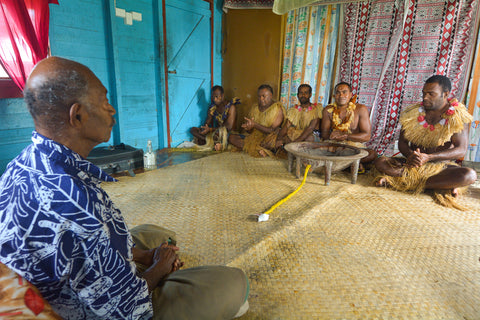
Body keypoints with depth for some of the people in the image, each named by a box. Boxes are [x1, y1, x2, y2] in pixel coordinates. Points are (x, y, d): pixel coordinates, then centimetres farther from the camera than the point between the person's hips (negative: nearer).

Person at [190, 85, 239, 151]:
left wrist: (210, 129, -27)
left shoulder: (231, 107, -13)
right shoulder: (212, 107, 4)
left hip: (228, 134, -7)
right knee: (193, 130, -7)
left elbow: (229, 127, -22)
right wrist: (204, 129, -18)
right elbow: (207, 124, 7)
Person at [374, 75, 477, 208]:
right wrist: (410, 155, -23)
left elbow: (461, 150, -12)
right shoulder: (413, 113, 1)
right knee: (380, 162, -22)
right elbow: (402, 142, 2)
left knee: (469, 175, -32)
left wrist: (429, 157, -28)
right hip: (413, 164, 2)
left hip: (441, 166, -1)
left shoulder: (458, 117, -5)